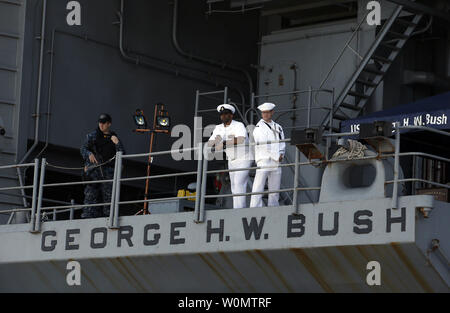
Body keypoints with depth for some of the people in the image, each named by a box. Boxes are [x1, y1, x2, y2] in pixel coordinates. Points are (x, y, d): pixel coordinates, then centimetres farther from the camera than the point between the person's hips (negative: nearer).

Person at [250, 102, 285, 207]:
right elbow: (264, 145, -10)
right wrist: (276, 157, -12)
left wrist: (281, 154, -1)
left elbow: (282, 144, 20)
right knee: (258, 189, -13)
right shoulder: (259, 127, -1)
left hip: (276, 163, 6)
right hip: (263, 161, -6)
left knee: (274, 191, 5)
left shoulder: (278, 127, 18)